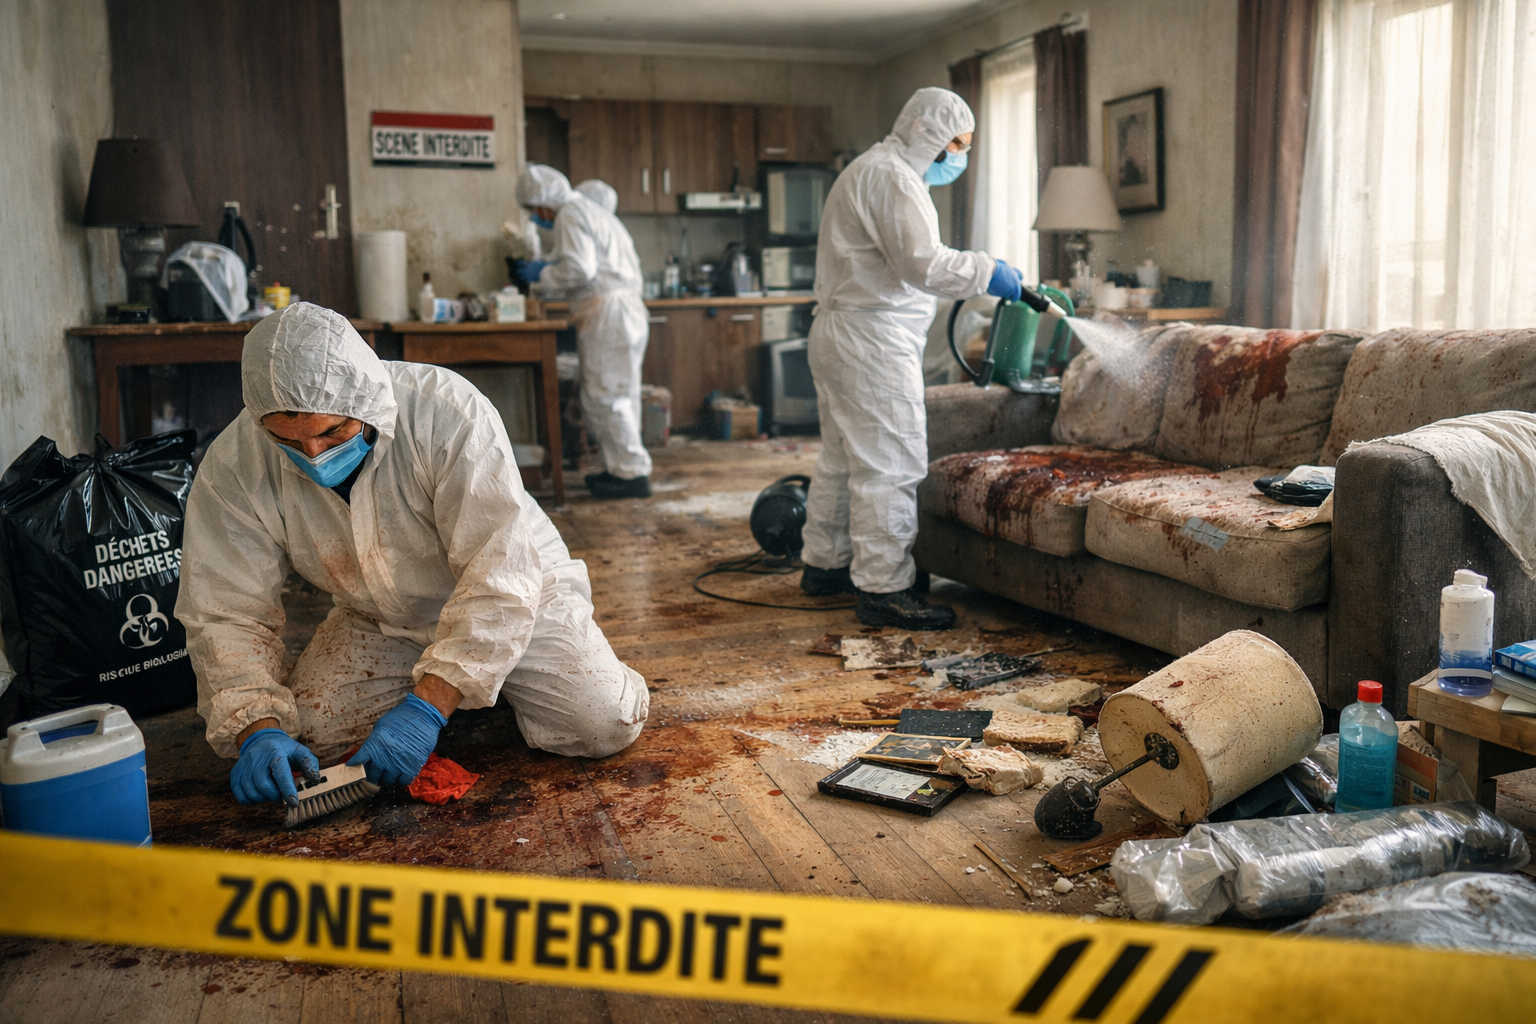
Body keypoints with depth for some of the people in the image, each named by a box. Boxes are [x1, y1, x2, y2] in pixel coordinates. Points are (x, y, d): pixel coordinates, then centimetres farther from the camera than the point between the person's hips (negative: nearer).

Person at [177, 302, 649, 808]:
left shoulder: (450, 412, -33)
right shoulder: (232, 467, -21)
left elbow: (499, 576, -34)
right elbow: (227, 613, -15)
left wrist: (427, 705, -39)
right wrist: (257, 729, -31)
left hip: (514, 591, -3)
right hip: (377, 622, 4)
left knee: (602, 723, -20)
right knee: (303, 734, -17)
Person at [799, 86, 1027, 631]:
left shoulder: (874, 169, 23)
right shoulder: (891, 176, -12)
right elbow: (922, 264, -22)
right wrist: (989, 272, -11)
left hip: (840, 335, 11)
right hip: (872, 338, -11)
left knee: (843, 457, 17)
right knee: (890, 463, -10)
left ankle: (825, 564, 27)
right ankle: (884, 589, -7)